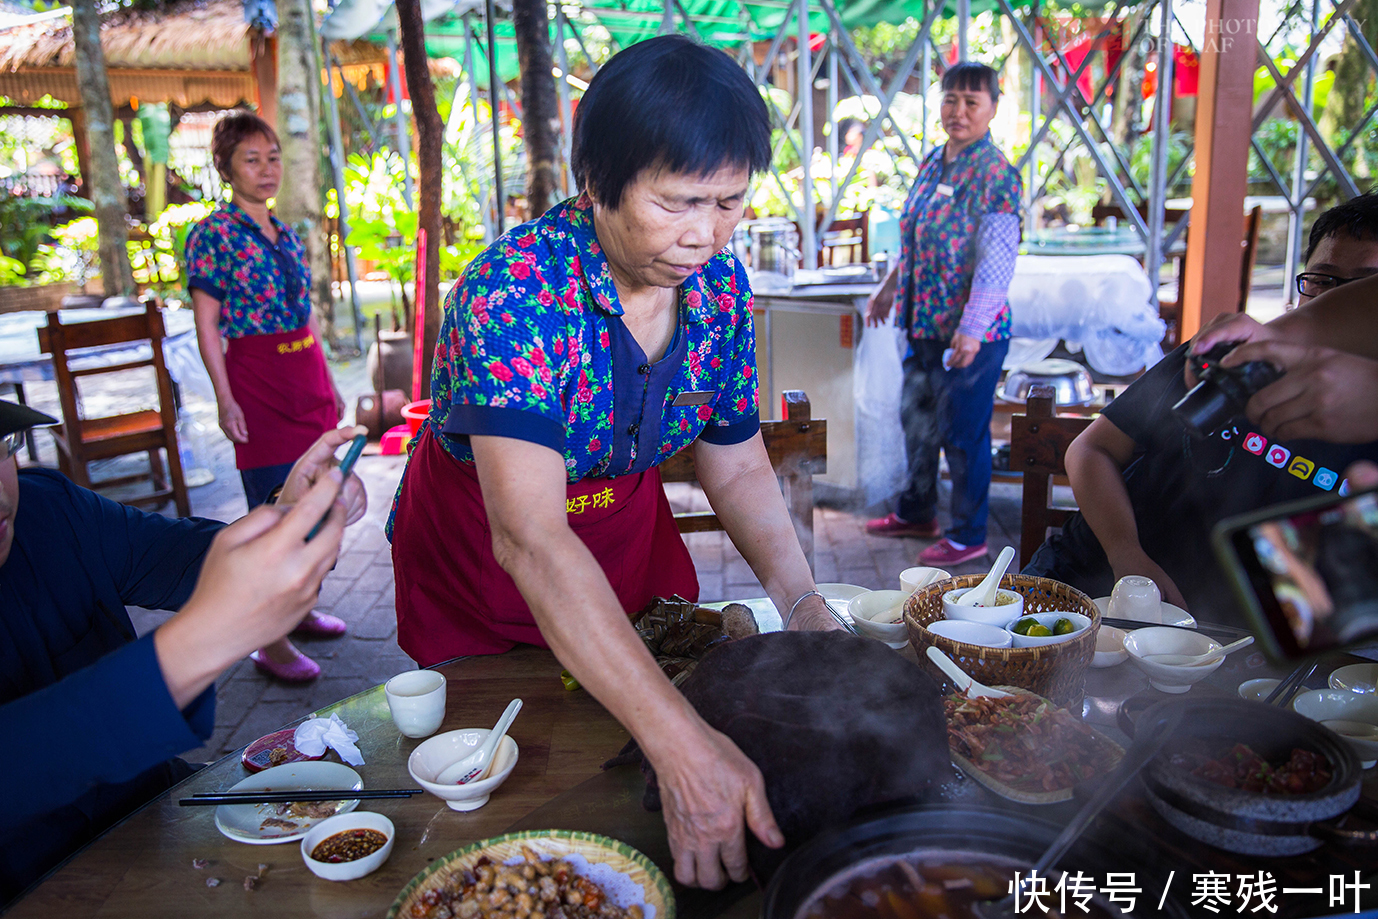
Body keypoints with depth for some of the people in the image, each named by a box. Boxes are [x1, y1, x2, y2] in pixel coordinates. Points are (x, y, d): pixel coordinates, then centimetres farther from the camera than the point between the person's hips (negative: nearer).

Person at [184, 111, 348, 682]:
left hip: (306, 378, 7)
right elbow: (206, 324, -9)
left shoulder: (285, 233, 14)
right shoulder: (212, 234, -6)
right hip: (255, 380, -7)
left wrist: (328, 383, 19)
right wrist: (225, 399, -17)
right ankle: (269, 641, 4)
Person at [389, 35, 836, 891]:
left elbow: (738, 467, -5)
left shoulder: (719, 283, -15)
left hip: (631, 534, 5)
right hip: (479, 563, -4)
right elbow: (529, 540, -44)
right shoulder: (512, 292, -34)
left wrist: (801, 600, -22)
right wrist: (683, 747, -51)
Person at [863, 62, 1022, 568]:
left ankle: (969, 536, 21)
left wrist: (971, 330, -26)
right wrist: (889, 288, 24)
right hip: (924, 323, 8)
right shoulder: (934, 162, 9)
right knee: (917, 418, 20)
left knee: (964, 434, 3)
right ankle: (917, 512, 39)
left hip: (971, 334, -8)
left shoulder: (995, 175, -15)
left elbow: (996, 262, -21)